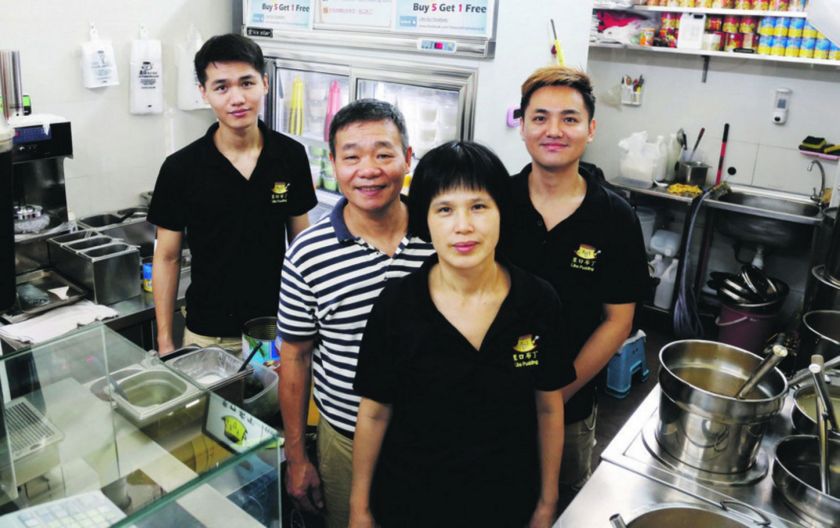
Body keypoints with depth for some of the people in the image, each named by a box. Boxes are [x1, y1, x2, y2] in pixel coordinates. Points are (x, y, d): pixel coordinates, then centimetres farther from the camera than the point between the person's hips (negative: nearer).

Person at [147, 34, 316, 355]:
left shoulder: (291, 156, -5)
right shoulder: (180, 168, -10)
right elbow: (167, 258, -2)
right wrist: (165, 342, -3)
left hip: (278, 328, 2)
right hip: (208, 335, -1)